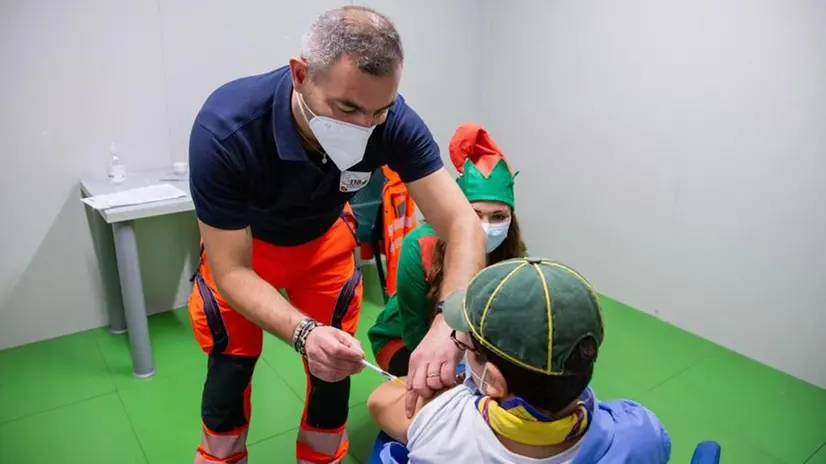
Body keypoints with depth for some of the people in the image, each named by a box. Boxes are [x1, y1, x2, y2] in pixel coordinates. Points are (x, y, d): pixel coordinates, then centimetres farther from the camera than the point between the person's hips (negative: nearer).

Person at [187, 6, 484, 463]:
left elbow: (461, 224, -33)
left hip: (325, 238, 2)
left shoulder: (393, 122, -32)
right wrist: (303, 333, -50)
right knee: (231, 369, 1)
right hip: (240, 243, -1)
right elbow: (231, 272, -32)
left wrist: (447, 325, -50)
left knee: (334, 366, 5)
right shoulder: (225, 130, -38)